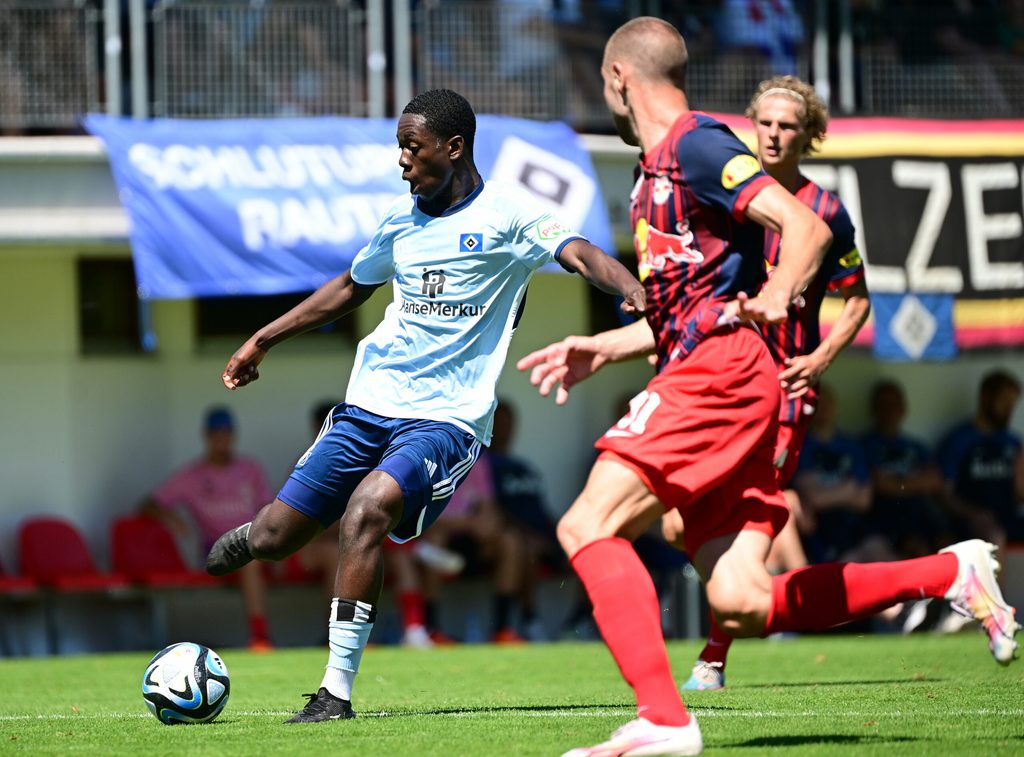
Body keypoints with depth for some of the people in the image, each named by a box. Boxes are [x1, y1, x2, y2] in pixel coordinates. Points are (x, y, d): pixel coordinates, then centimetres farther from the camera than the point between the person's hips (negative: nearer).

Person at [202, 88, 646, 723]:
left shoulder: (506, 215, -7)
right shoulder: (403, 218, 11)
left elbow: (580, 254, -23)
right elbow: (351, 288, 28)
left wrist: (630, 288, -44)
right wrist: (264, 340, 31)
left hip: (446, 416, -6)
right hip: (371, 402, 6)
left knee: (366, 509, -31)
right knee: (273, 539, 3)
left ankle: (337, 691, -24)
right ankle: (249, 537, 44)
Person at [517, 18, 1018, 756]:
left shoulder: (695, 144, -5)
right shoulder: (659, 166, 25)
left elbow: (806, 226, -16)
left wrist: (777, 297, -32)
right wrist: (602, 350, 31)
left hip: (719, 371, -9)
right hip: (703, 372, 9)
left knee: (588, 527, -18)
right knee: (742, 605, -1)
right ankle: (949, 572, 9)